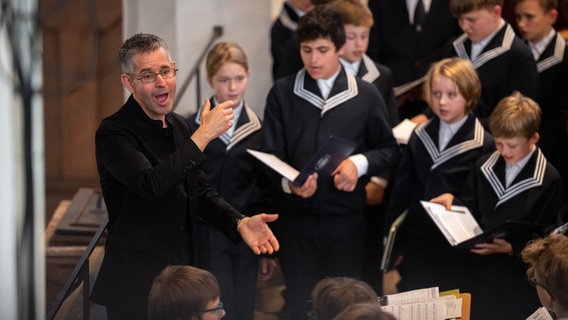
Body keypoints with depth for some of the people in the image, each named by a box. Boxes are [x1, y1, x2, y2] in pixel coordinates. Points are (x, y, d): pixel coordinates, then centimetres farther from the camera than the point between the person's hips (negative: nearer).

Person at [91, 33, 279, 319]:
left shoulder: (178, 126, 11)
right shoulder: (114, 133, -15)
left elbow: (200, 192, 16)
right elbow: (151, 184, -31)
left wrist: (240, 222, -3)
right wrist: (203, 135, -27)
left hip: (181, 277, 7)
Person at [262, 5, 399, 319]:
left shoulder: (366, 95, 2)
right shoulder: (282, 93, -1)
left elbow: (388, 151, 9)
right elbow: (270, 155, -3)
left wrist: (359, 163, -12)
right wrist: (288, 183, -23)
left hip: (346, 217, 1)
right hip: (296, 216, 0)